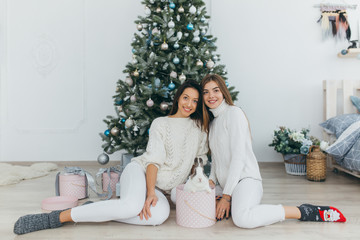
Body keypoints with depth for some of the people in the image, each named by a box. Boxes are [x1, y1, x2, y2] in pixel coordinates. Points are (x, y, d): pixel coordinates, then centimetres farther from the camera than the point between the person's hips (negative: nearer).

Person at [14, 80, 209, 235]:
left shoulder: (199, 127, 13)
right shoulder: (160, 123, 1)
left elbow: (201, 159, 18)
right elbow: (154, 159, -9)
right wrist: (150, 193, -20)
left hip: (161, 188, 4)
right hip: (139, 170, -4)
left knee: (161, 214, -33)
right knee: (133, 205, -39)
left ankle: (97, 211, -18)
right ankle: (56, 217, -29)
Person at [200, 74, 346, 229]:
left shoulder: (233, 113, -6)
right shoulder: (212, 122, 20)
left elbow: (238, 157, -14)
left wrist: (226, 196, -16)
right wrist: (211, 180, 1)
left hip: (245, 179, -9)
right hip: (225, 184, 9)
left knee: (242, 219, -36)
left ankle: (303, 212, -18)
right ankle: (239, 204, 10)